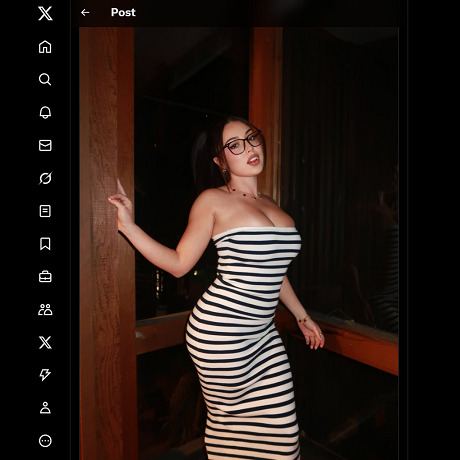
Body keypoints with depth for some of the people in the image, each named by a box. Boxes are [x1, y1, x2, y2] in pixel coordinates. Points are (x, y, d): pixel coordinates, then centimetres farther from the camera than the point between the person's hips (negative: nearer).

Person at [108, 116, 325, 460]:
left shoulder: (269, 204, 11)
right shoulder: (213, 200, -7)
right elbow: (179, 264, -3)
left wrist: (302, 316, 23)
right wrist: (128, 226, -11)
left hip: (263, 332, 6)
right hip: (219, 331, -5)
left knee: (281, 426, 11)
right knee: (227, 420, 13)